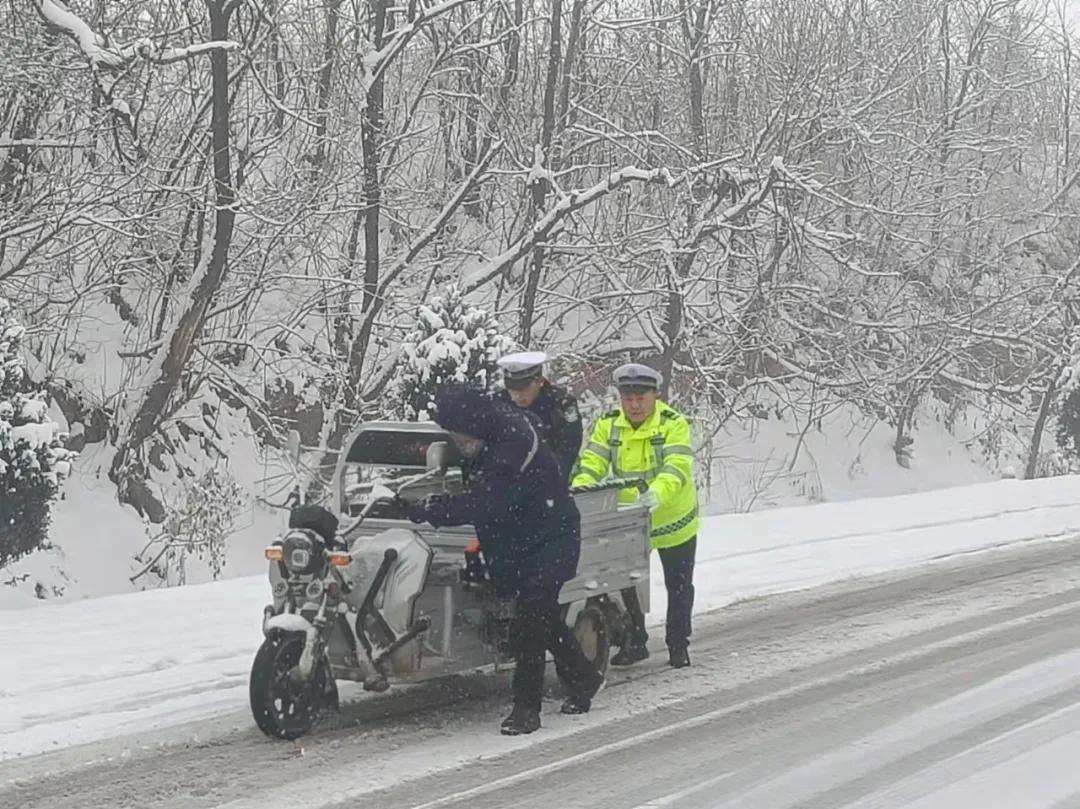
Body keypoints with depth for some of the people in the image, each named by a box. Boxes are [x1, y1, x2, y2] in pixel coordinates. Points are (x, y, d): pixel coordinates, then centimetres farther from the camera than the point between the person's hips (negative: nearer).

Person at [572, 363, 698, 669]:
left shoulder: (673, 423, -17)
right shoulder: (608, 425, -5)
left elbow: (677, 468, -29)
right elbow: (592, 462, -12)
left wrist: (657, 493, -48)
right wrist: (580, 489, -33)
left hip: (673, 520, -3)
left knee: (678, 586, 10)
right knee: (625, 584, 9)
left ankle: (678, 645, 25)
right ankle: (634, 643, 25)